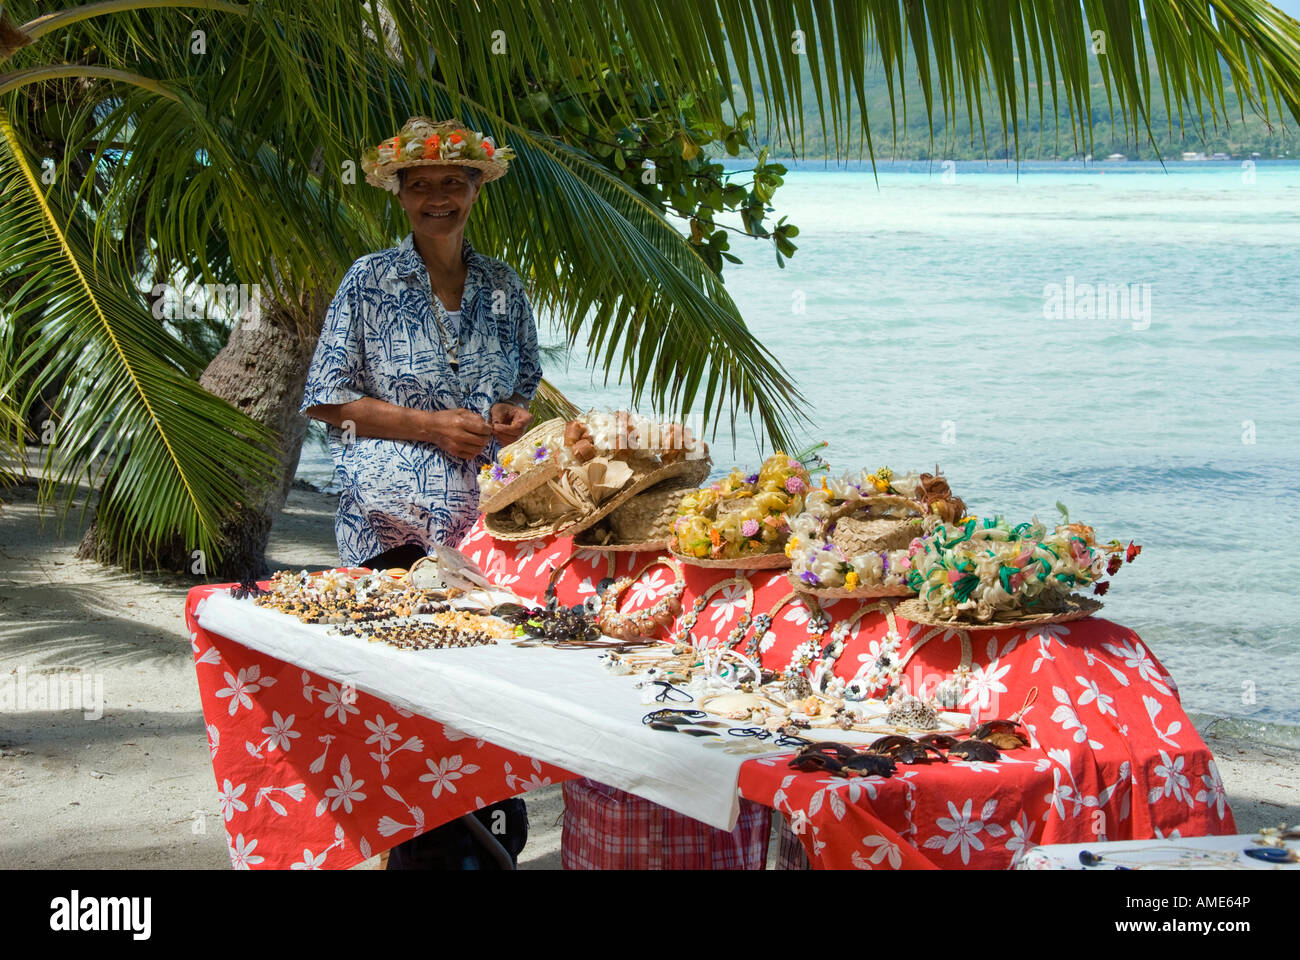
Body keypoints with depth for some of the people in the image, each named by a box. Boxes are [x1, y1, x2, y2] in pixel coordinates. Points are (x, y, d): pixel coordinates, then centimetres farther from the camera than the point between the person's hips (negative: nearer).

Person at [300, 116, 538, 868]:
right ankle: (420, 843, 4)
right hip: (395, 516, -3)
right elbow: (329, 399, 0)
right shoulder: (370, 283, 2)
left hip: (483, 510, 3)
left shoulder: (502, 286, 12)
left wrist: (517, 413, -1)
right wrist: (430, 425, -10)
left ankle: (492, 834, 10)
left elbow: (528, 380, 23)